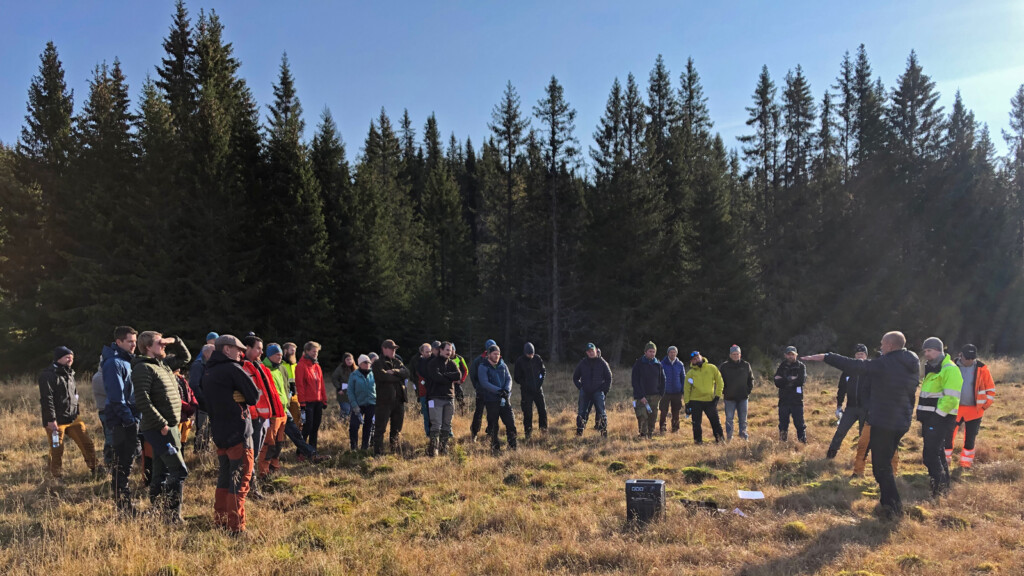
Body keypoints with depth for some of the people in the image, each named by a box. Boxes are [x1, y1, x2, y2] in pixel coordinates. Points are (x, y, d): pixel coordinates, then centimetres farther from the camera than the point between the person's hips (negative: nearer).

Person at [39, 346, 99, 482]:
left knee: (88, 444, 6)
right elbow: (47, 398, -18)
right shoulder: (48, 375, -12)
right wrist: (51, 419, -22)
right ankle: (57, 479, 17)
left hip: (73, 419, 8)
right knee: (57, 451, 2)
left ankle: (95, 470, 18)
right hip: (56, 421, -7)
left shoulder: (69, 373, 15)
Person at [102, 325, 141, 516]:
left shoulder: (126, 361, 16)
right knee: (123, 463, -4)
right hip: (123, 421, -9)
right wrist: (129, 420, -20)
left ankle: (123, 503, 24)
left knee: (125, 462, 15)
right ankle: (124, 506, 1)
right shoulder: (114, 363, -14)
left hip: (130, 419, 9)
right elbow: (116, 396, -19)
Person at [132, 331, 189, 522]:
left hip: (170, 427, 9)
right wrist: (162, 424, -21)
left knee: (161, 474, 15)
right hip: (158, 429, -9)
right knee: (179, 470, -11)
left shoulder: (163, 367, 17)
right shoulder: (143, 368, -12)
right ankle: (173, 515, -6)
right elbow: (142, 401, -21)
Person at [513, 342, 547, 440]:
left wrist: (541, 381, -2)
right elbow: (516, 377, -3)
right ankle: (527, 432, 12)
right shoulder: (519, 361, -8)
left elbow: (543, 371, 12)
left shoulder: (537, 358, 0)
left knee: (542, 409, 2)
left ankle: (543, 427, 23)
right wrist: (525, 385, -13)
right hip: (526, 391, -3)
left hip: (538, 389, 3)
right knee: (527, 412, 0)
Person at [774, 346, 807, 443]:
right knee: (783, 424, 8)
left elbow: (801, 380, -14)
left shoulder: (801, 366, 3)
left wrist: (784, 380, -11)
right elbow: (777, 383, -3)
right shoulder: (781, 366, 9)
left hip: (797, 400, -2)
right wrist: (791, 379, -13)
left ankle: (803, 441, 7)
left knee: (799, 423, -1)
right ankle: (782, 442, 16)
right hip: (784, 400, 2)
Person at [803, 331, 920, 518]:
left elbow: (854, 365, -22)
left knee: (881, 466, 0)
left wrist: (825, 357, -19)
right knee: (886, 462, 20)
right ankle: (887, 502, 27)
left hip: (882, 422, -8)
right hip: (902, 423, 8)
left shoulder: (884, 364, -17)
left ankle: (894, 508, -1)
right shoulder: (913, 366, 7)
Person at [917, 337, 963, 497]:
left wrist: (936, 415, -19)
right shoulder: (931, 369, 18)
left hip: (940, 419, -10)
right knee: (937, 452, 15)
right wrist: (923, 417, 18)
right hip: (930, 418, 10)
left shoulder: (950, 370, -13)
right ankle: (944, 485, 24)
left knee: (930, 454, -11)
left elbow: (951, 399, -20)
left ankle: (939, 486, -4)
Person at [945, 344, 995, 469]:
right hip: (954, 409, -1)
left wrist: (985, 405, 1)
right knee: (948, 435, -1)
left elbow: (991, 389, 7)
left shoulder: (982, 369, -1)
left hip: (974, 410, 1)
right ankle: (945, 460, 12)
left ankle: (966, 462, 24)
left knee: (970, 438, 8)